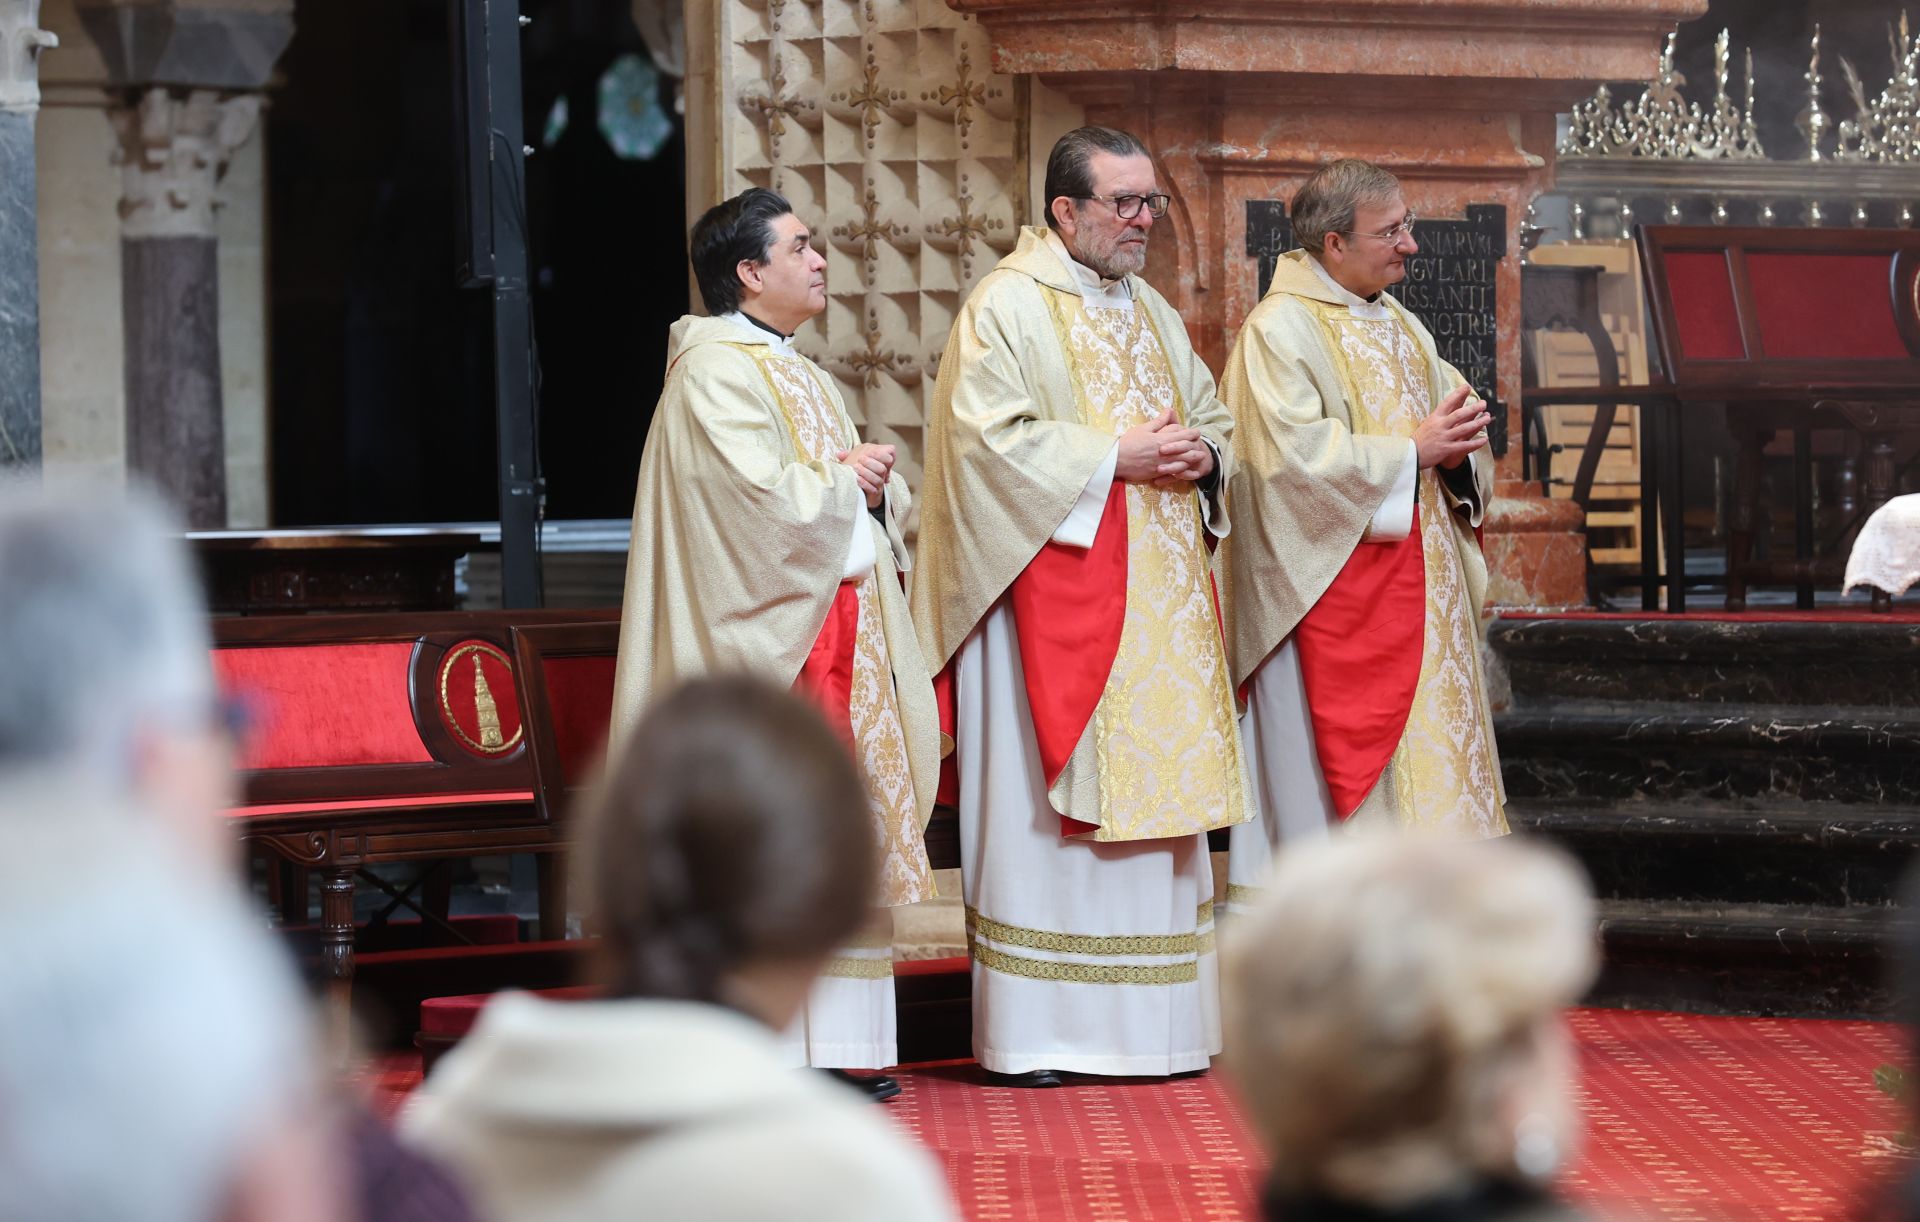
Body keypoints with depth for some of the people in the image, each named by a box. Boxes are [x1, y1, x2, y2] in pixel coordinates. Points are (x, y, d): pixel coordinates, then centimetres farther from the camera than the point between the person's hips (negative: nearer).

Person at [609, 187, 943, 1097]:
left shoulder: (799, 375, 20)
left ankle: (830, 1044, 10)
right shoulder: (714, 373, -10)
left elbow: (862, 499, 21)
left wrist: (872, 481, -1)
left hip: (834, 635, 9)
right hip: (764, 644, -9)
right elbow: (762, 496, -21)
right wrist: (843, 479, -5)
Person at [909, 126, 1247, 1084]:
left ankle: (1151, 1022, 11)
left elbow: (1211, 416, 22)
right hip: (1052, 593, -7)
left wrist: (1201, 453, -1)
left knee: (1153, 792, 6)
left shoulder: (1152, 312, 18)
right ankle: (1034, 1029, -3)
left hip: (1157, 603, 7)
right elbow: (991, 437, -16)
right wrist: (1114, 455, -17)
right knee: (1047, 797, -6)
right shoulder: (1006, 307, -6)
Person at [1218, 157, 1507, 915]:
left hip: (1414, 585, 8)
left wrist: (1457, 445, -6)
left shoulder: (1398, 326, 15)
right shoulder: (1280, 330, -11)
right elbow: (1295, 456, -21)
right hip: (1332, 590, -8)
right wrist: (1410, 450, -17)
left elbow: (1450, 411, 18)